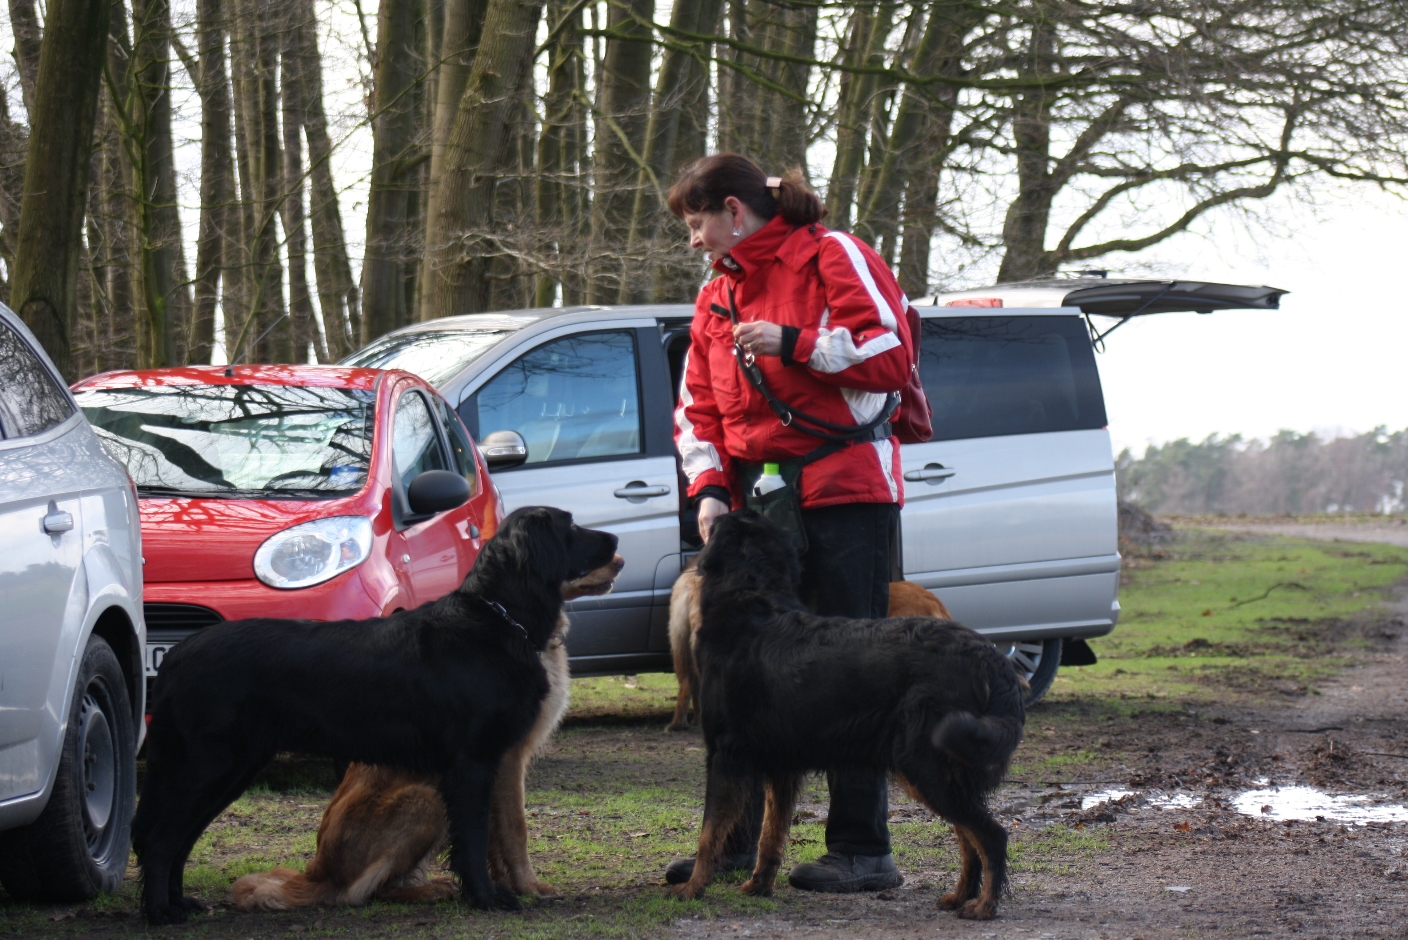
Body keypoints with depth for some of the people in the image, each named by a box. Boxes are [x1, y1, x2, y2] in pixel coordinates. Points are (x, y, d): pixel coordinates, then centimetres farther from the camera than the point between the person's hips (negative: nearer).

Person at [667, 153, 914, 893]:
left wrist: (792, 343, -17)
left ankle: (862, 851, -2)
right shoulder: (716, 298, 18)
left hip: (846, 497, -7)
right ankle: (733, 844, 16)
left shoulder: (833, 258, -4)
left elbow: (891, 353, -12)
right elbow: (698, 408, 17)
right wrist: (710, 489, 2)